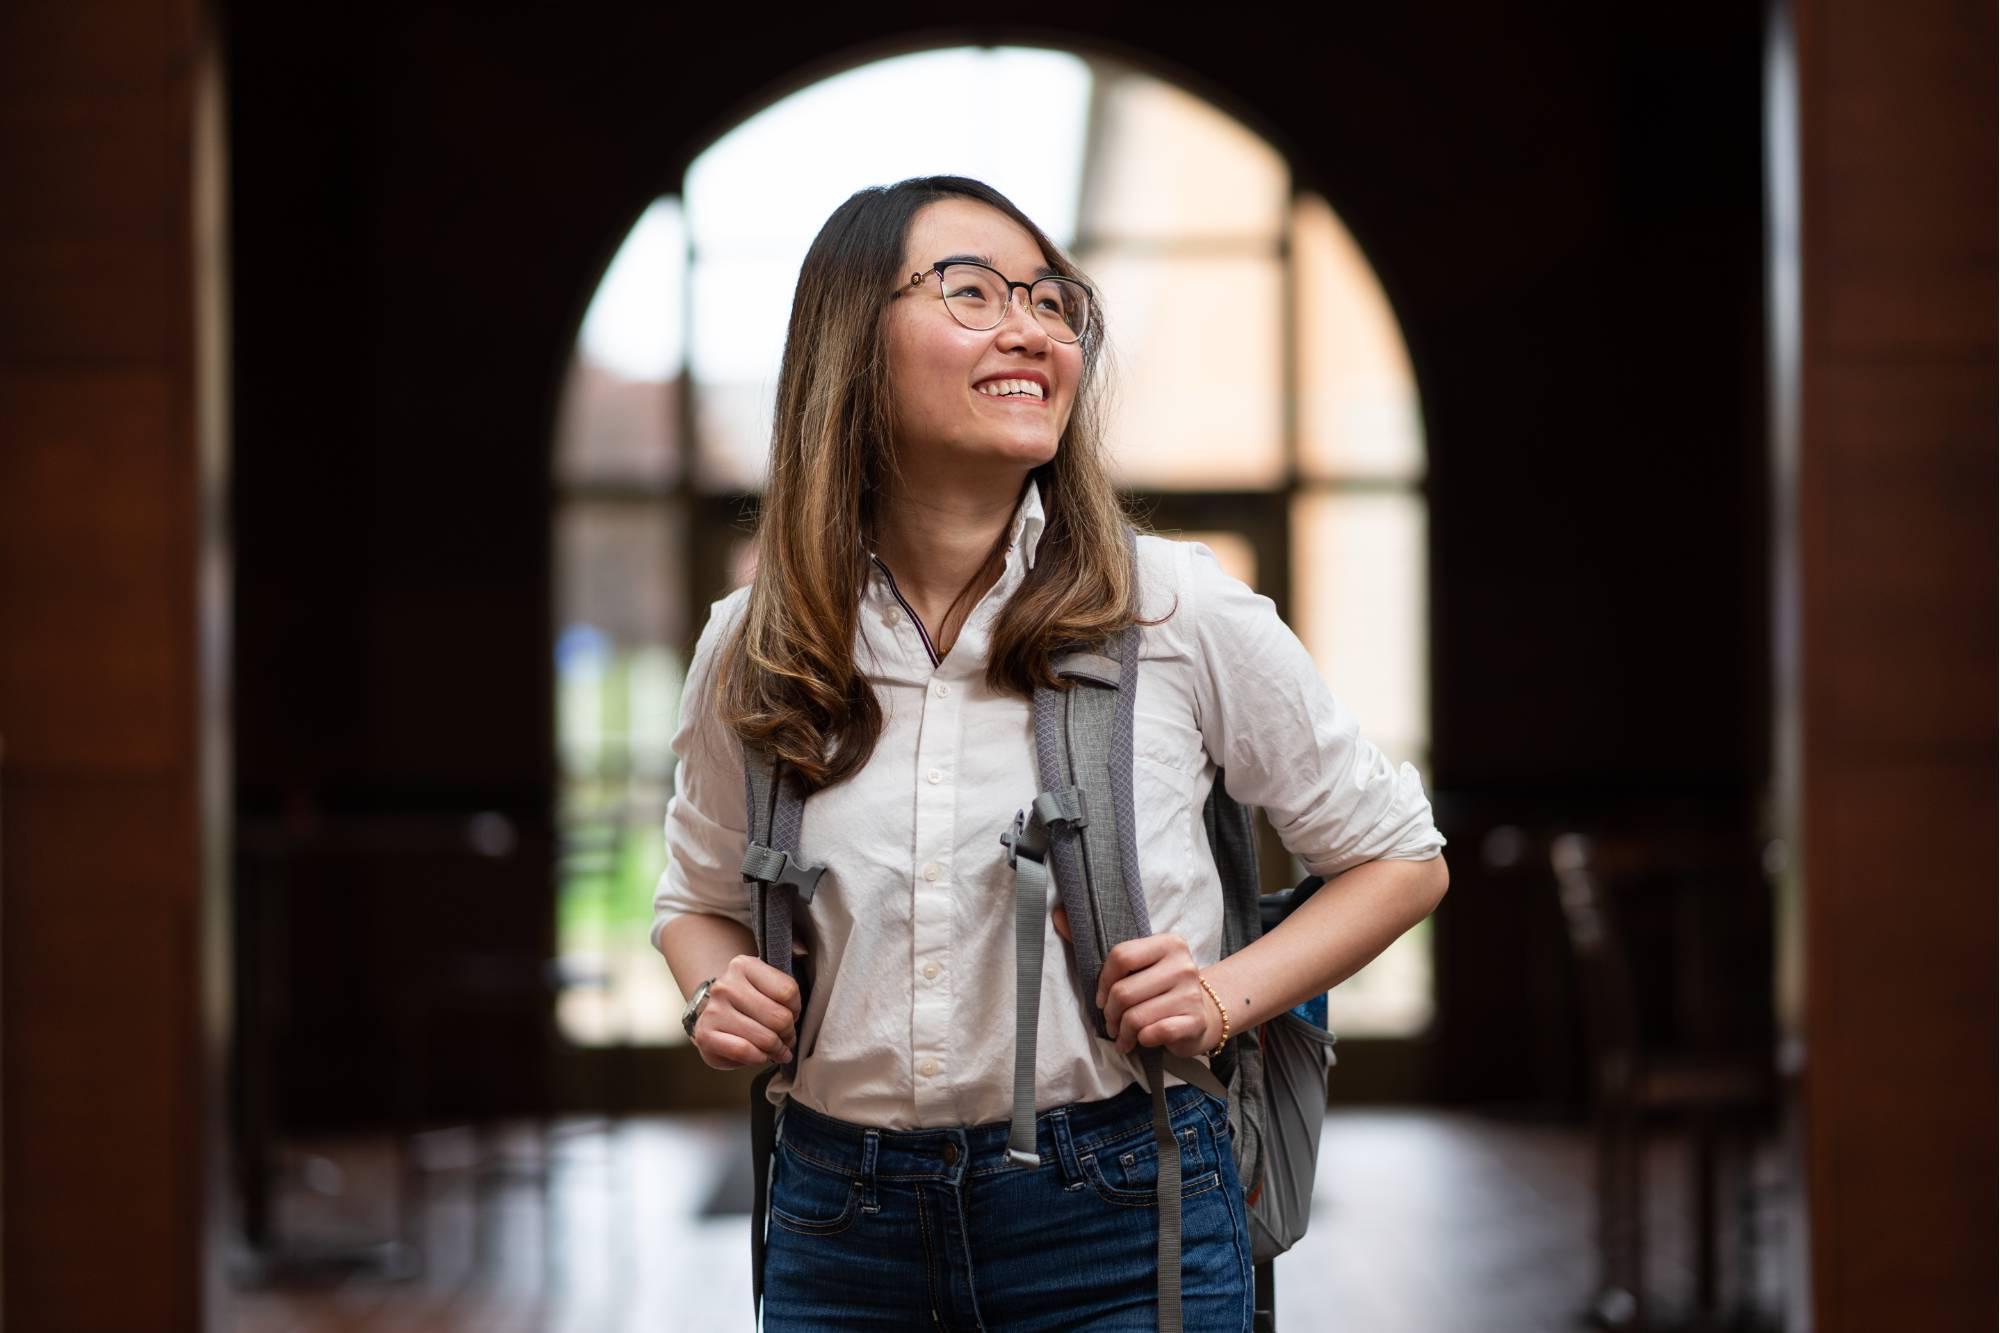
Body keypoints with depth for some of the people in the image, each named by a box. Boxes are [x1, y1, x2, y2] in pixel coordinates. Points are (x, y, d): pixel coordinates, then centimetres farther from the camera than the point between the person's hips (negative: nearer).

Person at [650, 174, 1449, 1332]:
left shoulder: (1178, 610, -6)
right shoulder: (751, 652, 0)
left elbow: (1401, 857, 5)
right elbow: (701, 897, 18)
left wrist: (1227, 995, -10)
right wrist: (716, 996, -4)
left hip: (1119, 1229, -2)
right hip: (840, 1225, 2)